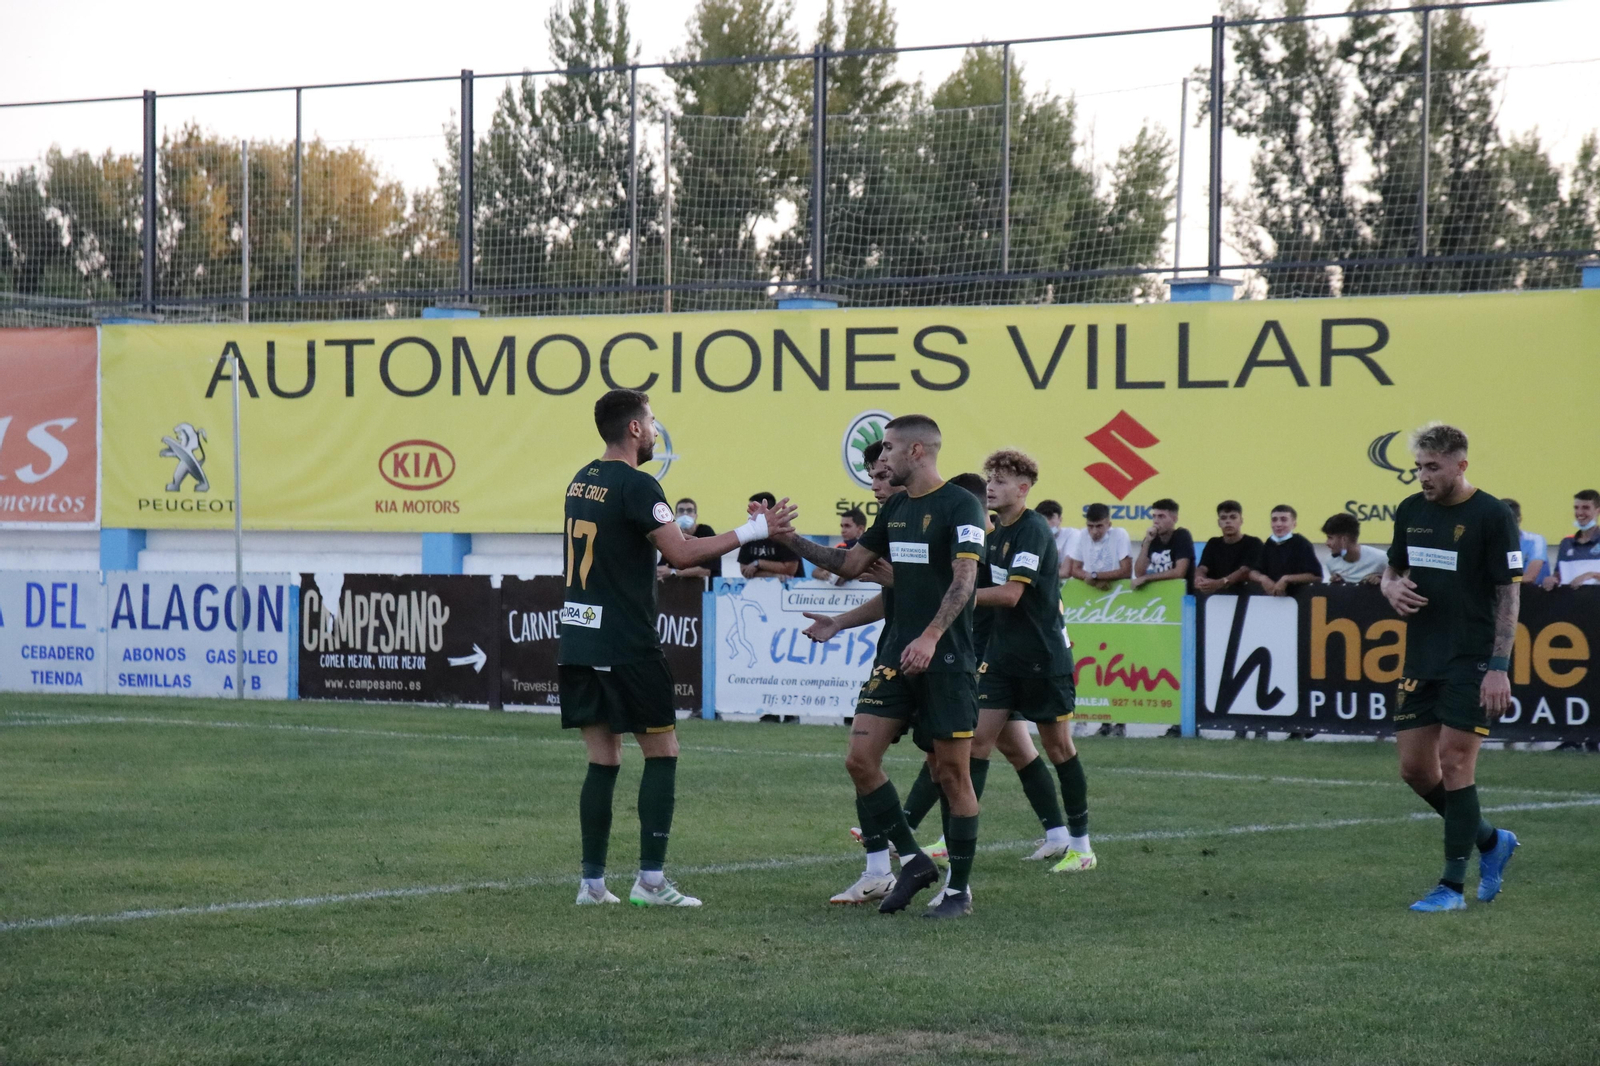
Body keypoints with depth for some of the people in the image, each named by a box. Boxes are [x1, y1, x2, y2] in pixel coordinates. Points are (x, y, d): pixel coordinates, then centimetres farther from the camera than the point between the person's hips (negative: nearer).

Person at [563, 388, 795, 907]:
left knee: (603, 760, 9)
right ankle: (650, 878, -4)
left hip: (577, 640, 7)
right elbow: (680, 552, -19)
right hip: (626, 646, -7)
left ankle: (593, 881, 5)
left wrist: (674, 562, 28)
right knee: (662, 752, 2)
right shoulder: (636, 485, -12)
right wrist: (754, 530, -15)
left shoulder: (582, 481, 14)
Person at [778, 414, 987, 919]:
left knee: (952, 773, -2)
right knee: (860, 758, -2)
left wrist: (930, 637, -32)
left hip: (946, 661, -7)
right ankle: (913, 861, 11)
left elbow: (964, 579, -20)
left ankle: (959, 889, 9)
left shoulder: (959, 506, -10)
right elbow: (851, 563, 22)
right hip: (897, 657, 7)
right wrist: (790, 539, 13)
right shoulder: (894, 507, 14)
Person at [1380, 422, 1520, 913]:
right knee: (1414, 768, 5)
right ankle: (1490, 840, 27)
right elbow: (1393, 570, 21)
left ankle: (1453, 886, 0)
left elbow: (1508, 593, -10)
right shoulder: (1411, 511, 8)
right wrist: (1394, 588, -4)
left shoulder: (1492, 516, -10)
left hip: (1471, 663, -7)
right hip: (1421, 663, 7)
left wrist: (1499, 666, -16)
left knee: (1454, 763, -8)